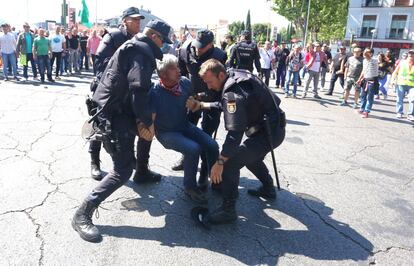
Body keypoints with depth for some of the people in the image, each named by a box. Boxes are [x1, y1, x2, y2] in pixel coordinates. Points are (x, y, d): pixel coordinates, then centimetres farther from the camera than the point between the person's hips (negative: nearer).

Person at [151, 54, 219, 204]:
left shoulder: (185, 82, -9)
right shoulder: (155, 93, -22)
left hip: (185, 126, 5)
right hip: (166, 133, -5)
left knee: (212, 145, -13)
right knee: (194, 149, -29)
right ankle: (190, 187, -5)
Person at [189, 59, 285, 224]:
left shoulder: (233, 93, -26)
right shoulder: (237, 74, 1)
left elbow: (235, 133, -31)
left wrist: (220, 162, -29)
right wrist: (204, 105, 11)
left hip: (269, 133, -10)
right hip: (273, 126, 10)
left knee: (231, 163, -17)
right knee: (250, 156, 31)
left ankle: (228, 210, -9)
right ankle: (268, 189, 46)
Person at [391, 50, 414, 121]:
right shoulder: (402, 62, 3)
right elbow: (396, 71, 7)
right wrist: (393, 79, 0)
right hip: (401, 83, 0)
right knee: (400, 99, 9)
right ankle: (399, 112, 24)